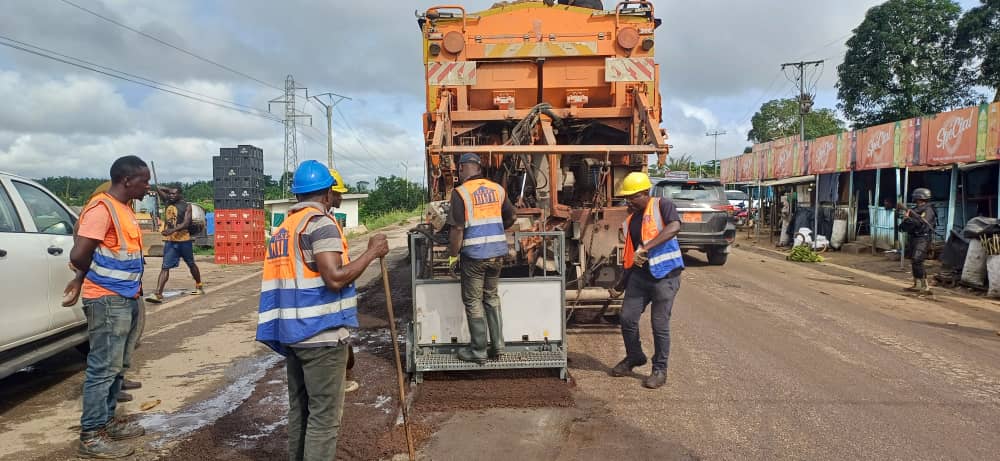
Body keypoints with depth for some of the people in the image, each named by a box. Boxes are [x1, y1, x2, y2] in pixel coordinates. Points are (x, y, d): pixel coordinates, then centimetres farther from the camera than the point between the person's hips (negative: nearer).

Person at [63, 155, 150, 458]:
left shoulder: (124, 208, 14)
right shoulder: (102, 208, -16)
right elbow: (79, 255, -21)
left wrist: (82, 279, 10)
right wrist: (94, 276, -2)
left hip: (127, 298, 9)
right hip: (108, 300, -9)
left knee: (116, 366, 17)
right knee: (103, 368, -4)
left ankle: (108, 420, 28)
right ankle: (91, 436, 3)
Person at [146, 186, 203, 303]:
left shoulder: (187, 206, -5)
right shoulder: (168, 202, 11)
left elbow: (186, 223, -17)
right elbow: (159, 189, 21)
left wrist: (172, 230, -30)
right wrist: (172, 189, 15)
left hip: (184, 240, -4)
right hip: (169, 241, 4)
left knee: (191, 264, 13)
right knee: (165, 267, -7)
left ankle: (199, 287, 32)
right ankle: (158, 294, -16)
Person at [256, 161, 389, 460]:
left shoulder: (284, 228, 17)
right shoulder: (321, 223, -12)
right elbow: (335, 278, -22)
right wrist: (372, 252, -13)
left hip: (293, 332, 9)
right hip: (321, 334, -9)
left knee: (300, 409, 16)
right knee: (324, 414, -2)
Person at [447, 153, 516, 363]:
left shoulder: (460, 192, -10)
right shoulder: (497, 189, 5)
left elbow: (457, 229, -15)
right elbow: (510, 218, 16)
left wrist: (452, 255, -5)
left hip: (474, 254, -5)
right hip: (497, 253, 5)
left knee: (473, 302, 7)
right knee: (492, 298, 19)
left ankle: (478, 351, 14)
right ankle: (497, 346, 22)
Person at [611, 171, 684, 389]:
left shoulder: (662, 206, -8)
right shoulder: (630, 219, 13)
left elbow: (674, 227, -28)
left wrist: (646, 247, -34)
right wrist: (625, 280, 17)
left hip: (665, 275, -6)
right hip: (640, 275, 6)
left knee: (660, 324, 0)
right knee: (627, 318, 4)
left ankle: (660, 370, 16)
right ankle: (634, 356, 29)